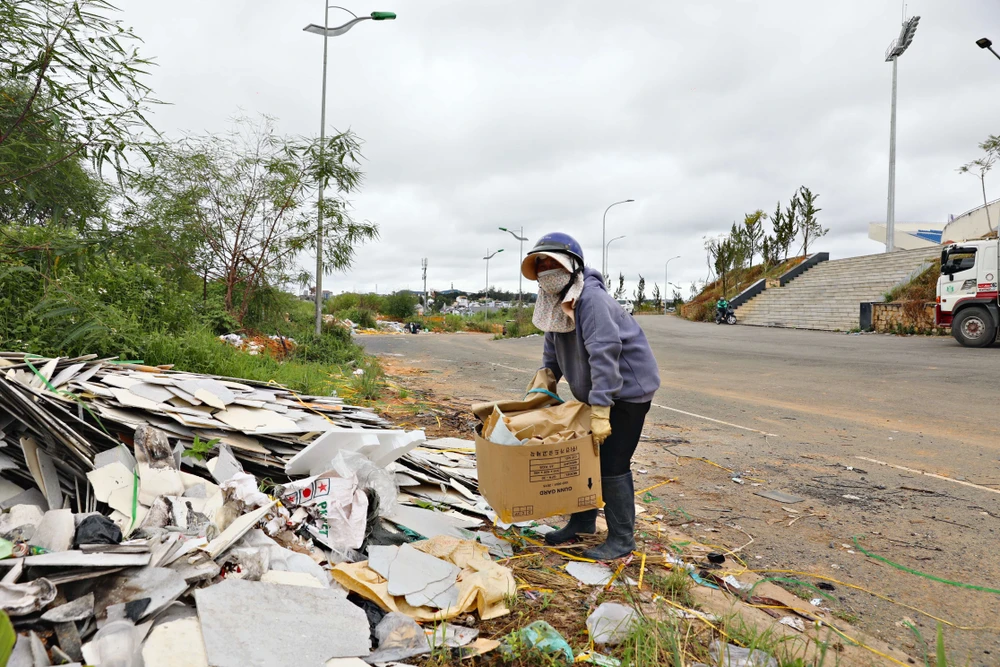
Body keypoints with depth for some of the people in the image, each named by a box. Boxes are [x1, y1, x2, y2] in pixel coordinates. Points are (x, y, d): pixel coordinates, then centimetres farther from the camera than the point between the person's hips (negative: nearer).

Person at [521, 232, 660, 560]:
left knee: (612, 463, -7)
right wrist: (545, 375, -4)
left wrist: (600, 411, -36)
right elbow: (553, 346, 14)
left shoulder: (591, 299, -28)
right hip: (595, 391, 9)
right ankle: (582, 520, 32)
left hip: (628, 388, -9)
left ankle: (621, 539, 8)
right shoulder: (557, 303, 1)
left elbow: (604, 354, -34)